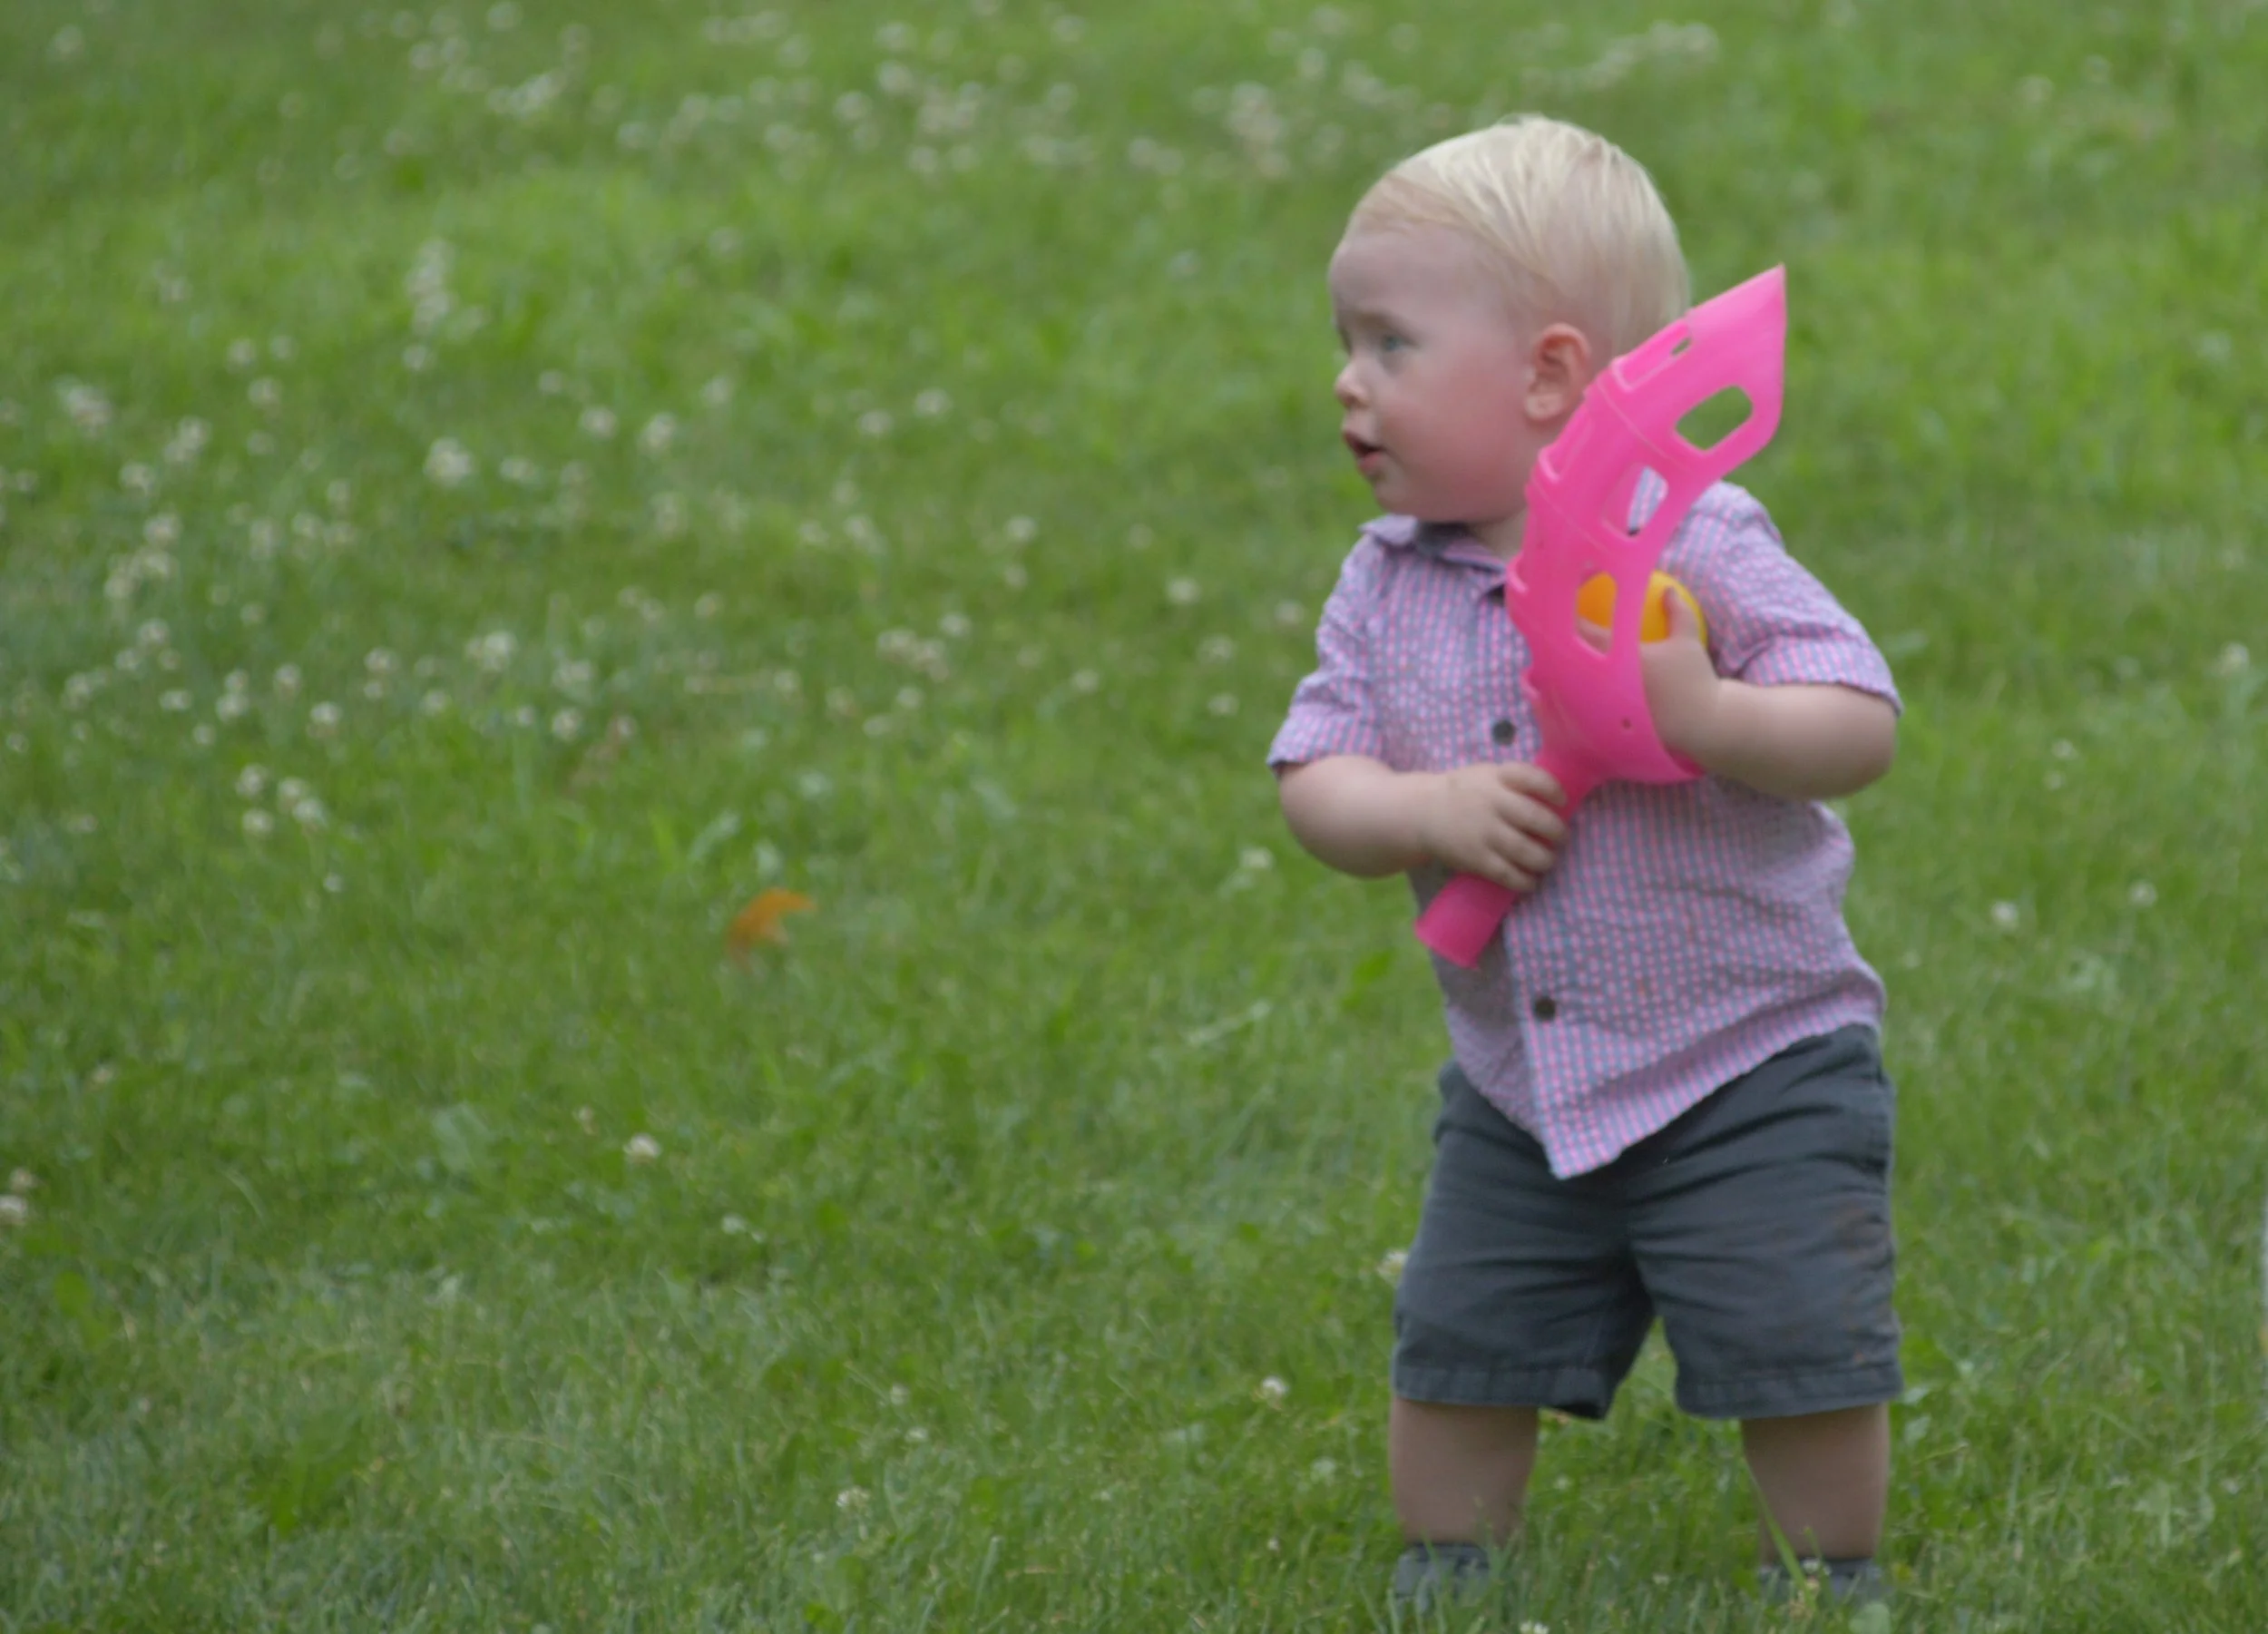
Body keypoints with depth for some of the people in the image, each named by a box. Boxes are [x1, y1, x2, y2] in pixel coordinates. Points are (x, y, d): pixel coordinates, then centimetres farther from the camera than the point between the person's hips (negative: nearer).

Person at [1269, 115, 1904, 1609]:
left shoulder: (1693, 545, -15)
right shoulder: (1389, 586, 0)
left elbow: (1864, 728, -17)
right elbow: (1314, 779, -3)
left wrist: (1706, 718, -35)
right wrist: (1425, 811, -23)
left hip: (1750, 1071, -5)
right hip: (1520, 1094, 5)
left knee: (1802, 1367, -2)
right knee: (1456, 1362, 9)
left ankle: (1830, 1590, 18)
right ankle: (1444, 1583, 28)